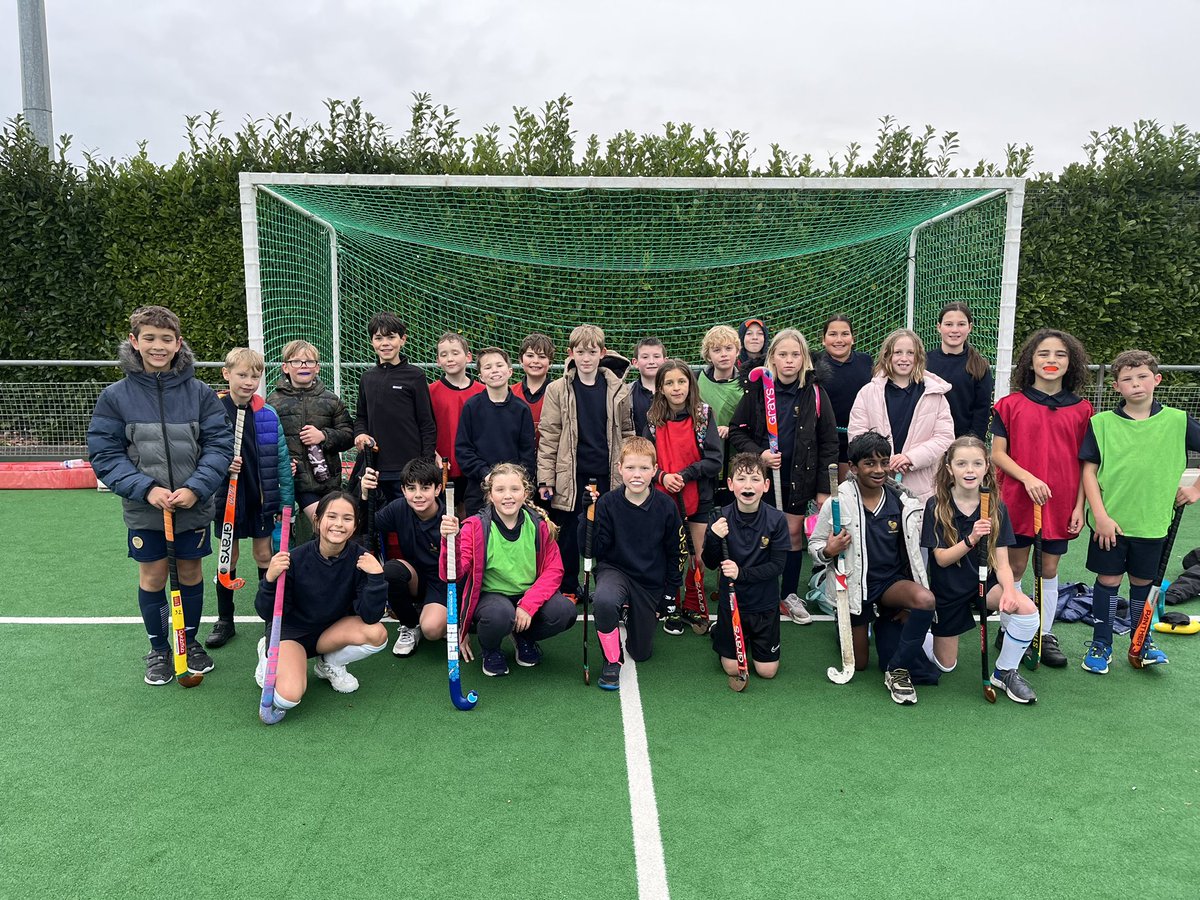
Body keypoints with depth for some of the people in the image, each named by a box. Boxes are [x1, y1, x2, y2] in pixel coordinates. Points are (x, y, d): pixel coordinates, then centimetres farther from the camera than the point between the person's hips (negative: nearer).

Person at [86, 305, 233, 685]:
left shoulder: (200, 393, -6)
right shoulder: (115, 396, -6)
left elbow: (220, 445, -6)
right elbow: (104, 454, -6)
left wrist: (195, 487, -18)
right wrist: (146, 489, -18)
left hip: (194, 507, 1)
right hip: (143, 509, 0)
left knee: (190, 573, 14)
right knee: (152, 576, 11)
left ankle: (190, 641, 34)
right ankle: (158, 650, 30)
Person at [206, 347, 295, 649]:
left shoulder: (266, 414, -3)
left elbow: (282, 458, 1)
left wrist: (286, 501, -1)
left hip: (263, 497, 1)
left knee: (264, 555, 11)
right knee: (228, 557, 11)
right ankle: (224, 621, 24)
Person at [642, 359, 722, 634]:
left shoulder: (703, 415, -4)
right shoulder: (653, 419, 1)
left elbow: (714, 461, -8)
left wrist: (684, 475, -19)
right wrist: (661, 476, -16)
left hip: (698, 500, -1)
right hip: (662, 498, 1)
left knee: (698, 557, 6)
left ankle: (693, 606, 25)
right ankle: (671, 608, 25)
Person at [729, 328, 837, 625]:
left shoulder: (815, 393, -5)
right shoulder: (757, 390, -5)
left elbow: (829, 442, -1)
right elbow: (736, 430, 1)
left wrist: (824, 488, -3)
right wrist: (759, 454, -16)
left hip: (799, 478, 1)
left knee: (794, 532, 9)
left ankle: (790, 594, 25)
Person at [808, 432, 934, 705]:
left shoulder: (902, 500, -6)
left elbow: (913, 547, 9)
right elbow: (814, 545, -5)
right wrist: (827, 551, -28)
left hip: (891, 581, 2)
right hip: (853, 586, -2)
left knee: (926, 599, -32)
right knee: (858, 664, 8)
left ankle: (898, 670, -11)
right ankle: (845, 623, 43)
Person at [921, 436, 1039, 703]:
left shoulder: (996, 508, -7)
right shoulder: (936, 507, -15)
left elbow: (1001, 561, -9)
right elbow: (942, 558, -17)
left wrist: (1008, 588, -29)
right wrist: (971, 539, -34)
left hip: (984, 584, 2)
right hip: (948, 590, -2)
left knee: (1028, 610, -29)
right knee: (946, 666, 7)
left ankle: (1004, 672, -6)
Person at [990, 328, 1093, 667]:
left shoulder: (1081, 410, 2)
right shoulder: (1010, 404, -4)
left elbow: (1084, 462, 5)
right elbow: (997, 453, -5)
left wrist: (1079, 506, 0)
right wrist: (1028, 478, -19)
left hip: (1060, 505, 2)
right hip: (1016, 500, -2)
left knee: (1049, 569, 12)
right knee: (1015, 567, 9)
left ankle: (1045, 634, 26)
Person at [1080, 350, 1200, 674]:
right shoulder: (1101, 423, -5)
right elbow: (1089, 471, -4)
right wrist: (1100, 516, -11)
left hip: (1152, 522, 1)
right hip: (1110, 522, -1)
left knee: (1142, 582, 14)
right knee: (1108, 580, 7)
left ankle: (1141, 644, 31)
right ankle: (1100, 645, 21)